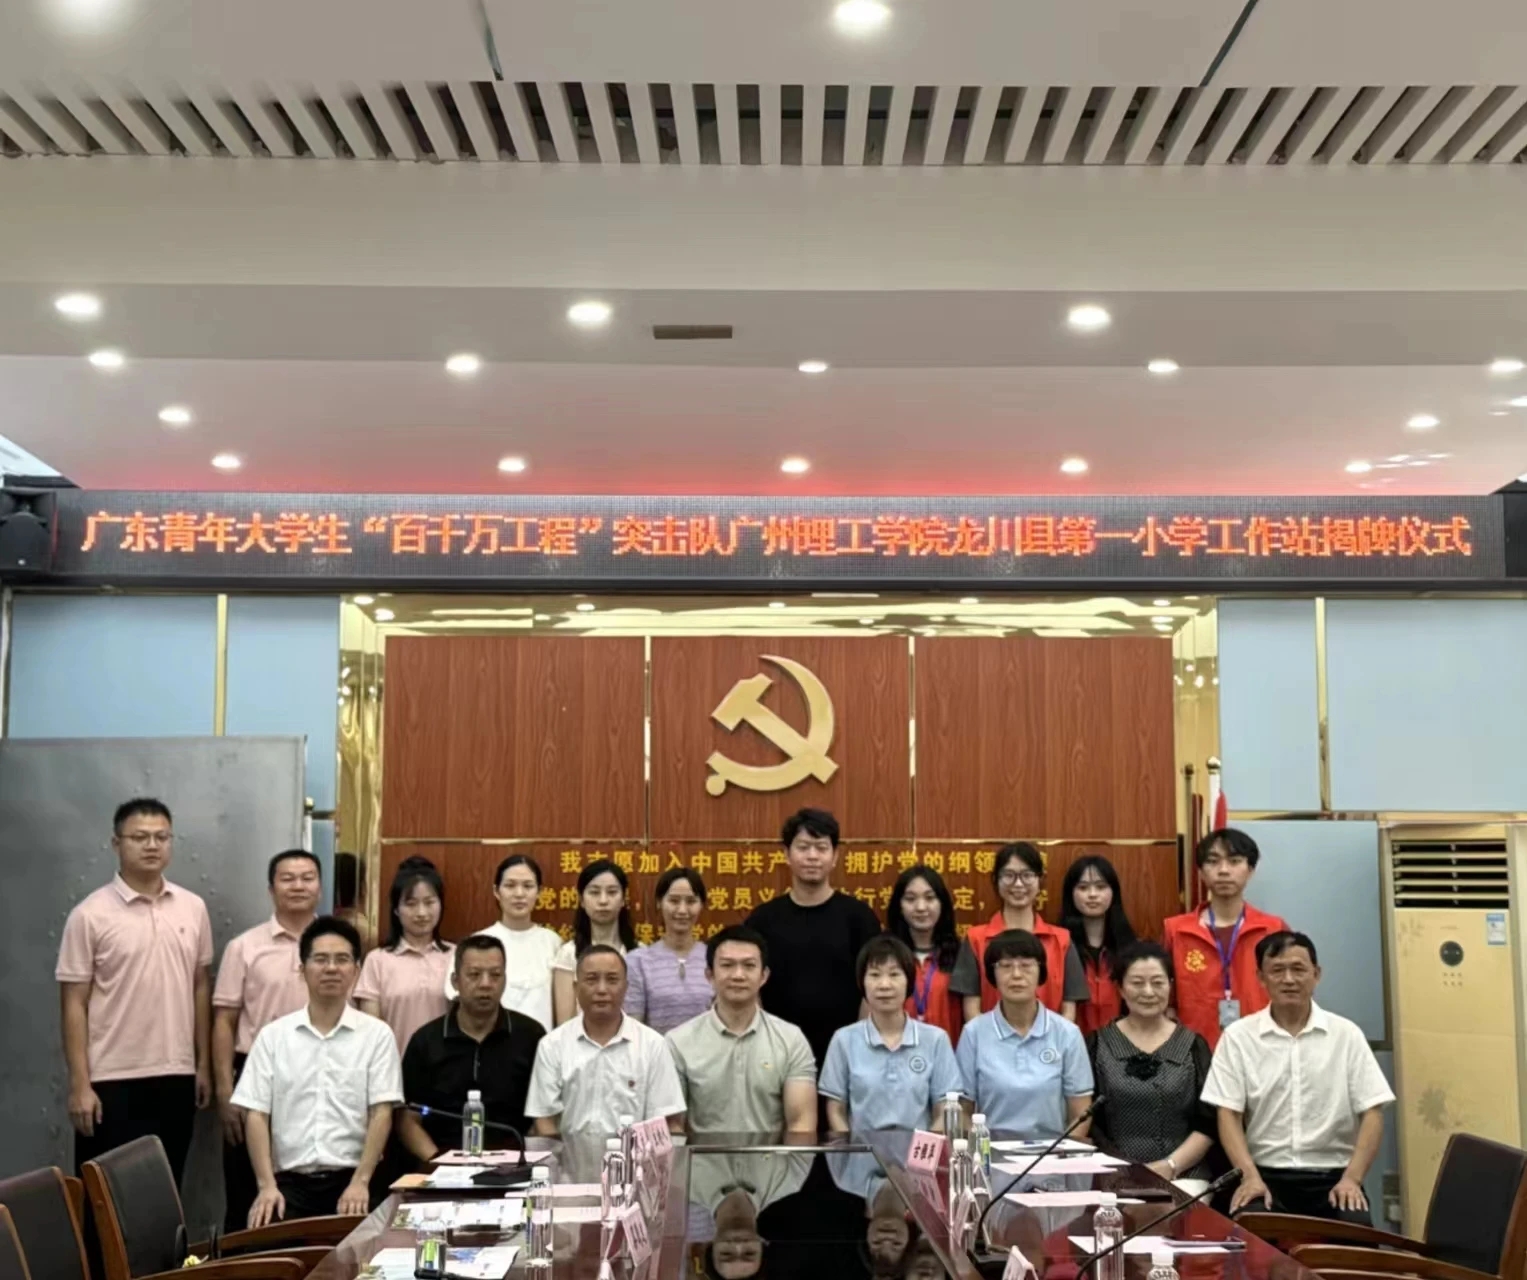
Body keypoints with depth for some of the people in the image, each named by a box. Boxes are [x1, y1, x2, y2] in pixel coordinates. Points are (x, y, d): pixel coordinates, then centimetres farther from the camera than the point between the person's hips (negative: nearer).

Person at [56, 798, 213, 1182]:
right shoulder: (90, 915, -7)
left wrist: (204, 1065, 9)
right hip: (112, 1079, -4)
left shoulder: (193, 908, 5)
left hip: (176, 1076, 4)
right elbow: (74, 1005, -7)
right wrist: (80, 1084, -11)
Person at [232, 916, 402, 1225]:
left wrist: (360, 1182, -12)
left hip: (351, 1180, -1)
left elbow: (382, 1113, -1)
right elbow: (256, 1115, 4)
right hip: (290, 1181, 1)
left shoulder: (377, 1034, 4)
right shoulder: (273, 1035, 8)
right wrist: (267, 1185, -8)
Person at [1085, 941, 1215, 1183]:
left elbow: (1208, 1125, 5)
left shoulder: (1193, 1045, 11)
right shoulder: (1098, 1045, 8)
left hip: (1185, 1177, 1)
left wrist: (1170, 1166, -8)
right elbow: (1086, 1121, 2)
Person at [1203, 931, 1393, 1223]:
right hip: (1267, 1175, -1)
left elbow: (1372, 1113, 3)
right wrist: (1250, 1176, -15)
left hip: (1333, 1176, 1)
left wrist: (1352, 1178, -11)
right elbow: (1229, 1114, 0)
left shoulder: (1346, 1034, 6)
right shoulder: (1238, 1036, 4)